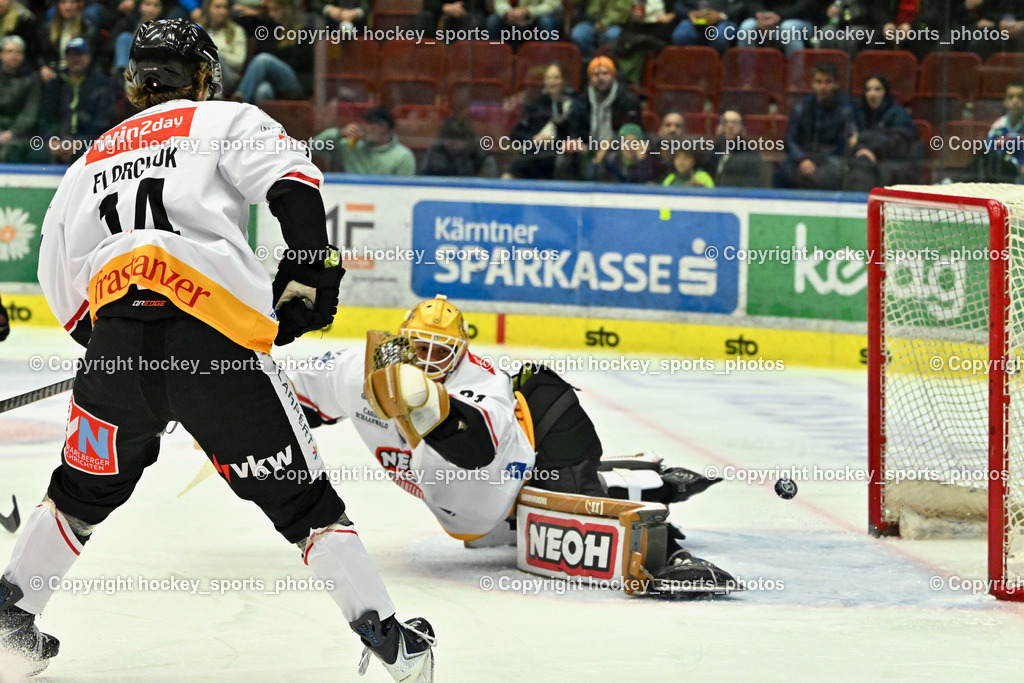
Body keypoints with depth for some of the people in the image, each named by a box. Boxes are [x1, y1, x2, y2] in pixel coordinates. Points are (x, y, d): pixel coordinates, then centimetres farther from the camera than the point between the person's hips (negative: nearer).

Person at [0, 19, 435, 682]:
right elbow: (294, 183, -5)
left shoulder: (89, 163, 28)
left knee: (84, 490, 27)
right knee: (300, 497, 4)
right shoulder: (227, 122, 14)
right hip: (215, 343, -3)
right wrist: (309, 275, 1)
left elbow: (64, 291, 28)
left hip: (115, 348, 3)